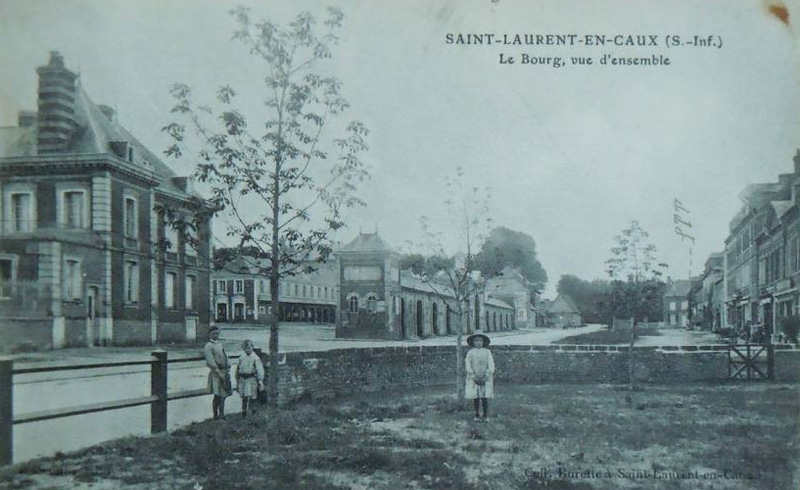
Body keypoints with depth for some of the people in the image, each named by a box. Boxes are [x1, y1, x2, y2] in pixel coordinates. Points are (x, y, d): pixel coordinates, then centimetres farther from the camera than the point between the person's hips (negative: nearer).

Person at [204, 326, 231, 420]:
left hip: (225, 373, 8)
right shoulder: (208, 346, -10)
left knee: (223, 394, 12)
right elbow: (211, 362, -17)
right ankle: (216, 415, 6)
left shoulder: (220, 344, 15)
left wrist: (228, 369, 9)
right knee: (217, 395, -4)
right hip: (216, 374, -8)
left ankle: (221, 414, 21)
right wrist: (220, 373, -20)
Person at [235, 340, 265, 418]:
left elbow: (260, 370, -10)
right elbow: (237, 370, 17)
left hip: (251, 379, -5)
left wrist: (261, 382, -18)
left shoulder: (256, 358, -6)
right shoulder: (241, 358, 10)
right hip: (242, 379, 5)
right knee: (244, 398, 10)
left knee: (251, 397, -6)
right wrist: (237, 382, 17)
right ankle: (243, 414, 21)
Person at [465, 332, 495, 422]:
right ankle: (477, 415, 11)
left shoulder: (487, 352, 3)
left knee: (485, 397, -4)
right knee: (475, 397, 0)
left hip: (485, 379, 0)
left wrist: (486, 377, -12)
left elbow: (491, 366, -1)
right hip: (474, 378, 0)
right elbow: (468, 366, -2)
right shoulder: (470, 353, 2)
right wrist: (474, 377, -12)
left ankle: (486, 416, 5)